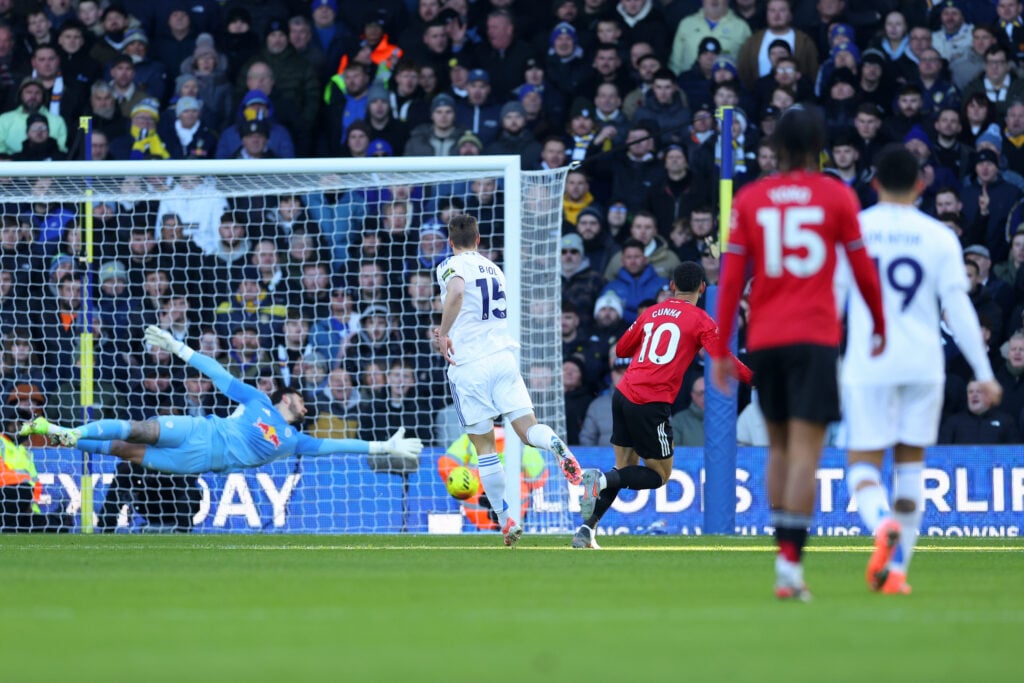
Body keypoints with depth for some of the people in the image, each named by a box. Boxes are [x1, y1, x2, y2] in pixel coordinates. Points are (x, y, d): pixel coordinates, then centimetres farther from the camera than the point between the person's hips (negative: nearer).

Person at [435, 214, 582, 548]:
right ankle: (556, 445, -39)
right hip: (503, 357, 5)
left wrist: (444, 334, -19)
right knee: (528, 429, -4)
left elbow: (456, 292, -26)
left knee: (484, 448, 5)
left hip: (469, 365, -4)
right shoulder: (493, 269, 19)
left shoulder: (452, 266, -2)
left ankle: (505, 519, 4)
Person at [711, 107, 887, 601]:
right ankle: (790, 565, -18)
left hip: (763, 338, 3)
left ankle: (785, 553, 17)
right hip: (815, 337, -3)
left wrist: (720, 351, 6)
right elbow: (863, 269, 5)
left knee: (779, 446, 17)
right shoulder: (837, 197, 1)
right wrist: (880, 326, 20)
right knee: (805, 450, -8)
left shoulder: (749, 200, 5)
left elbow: (731, 279, 3)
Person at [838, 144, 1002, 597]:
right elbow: (958, 308, -1)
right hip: (923, 364, 1)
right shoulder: (939, 237, 2)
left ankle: (883, 523, -31)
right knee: (911, 462, 12)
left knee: (863, 462, 2)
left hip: (867, 364, -1)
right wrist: (984, 373, 2)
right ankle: (897, 569, 6)